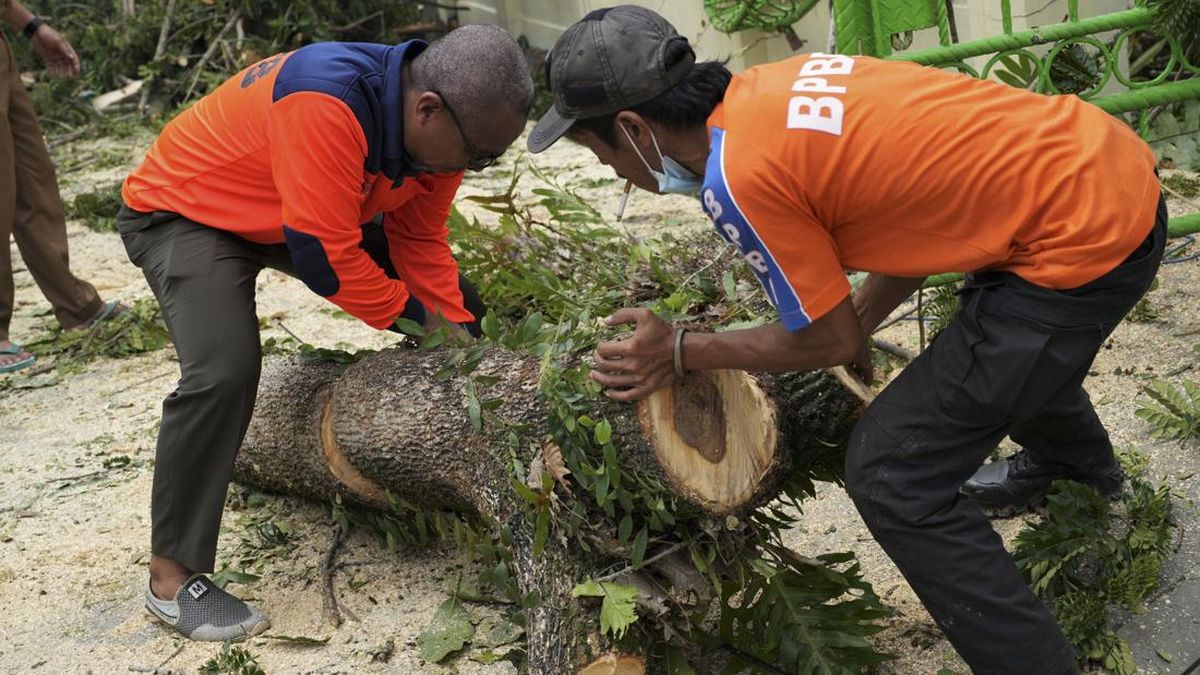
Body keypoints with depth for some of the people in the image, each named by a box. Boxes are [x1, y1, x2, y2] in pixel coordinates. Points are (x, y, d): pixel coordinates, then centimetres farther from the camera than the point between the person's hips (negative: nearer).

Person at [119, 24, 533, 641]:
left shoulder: (441, 128, -15)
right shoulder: (327, 102, -41)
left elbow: (420, 242, -5)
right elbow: (325, 258, -37)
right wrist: (419, 317, -24)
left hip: (320, 218, 8)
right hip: (184, 212, -8)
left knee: (457, 305, 6)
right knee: (225, 370, -31)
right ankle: (172, 577, -14)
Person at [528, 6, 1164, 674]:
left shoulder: (737, 175, -20)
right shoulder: (784, 81, 4)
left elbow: (830, 340, -7)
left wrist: (682, 352, 2)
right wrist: (858, 324, 18)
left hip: (1083, 243, -9)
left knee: (892, 476, -2)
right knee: (1013, 340, 40)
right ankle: (1080, 462, 72)